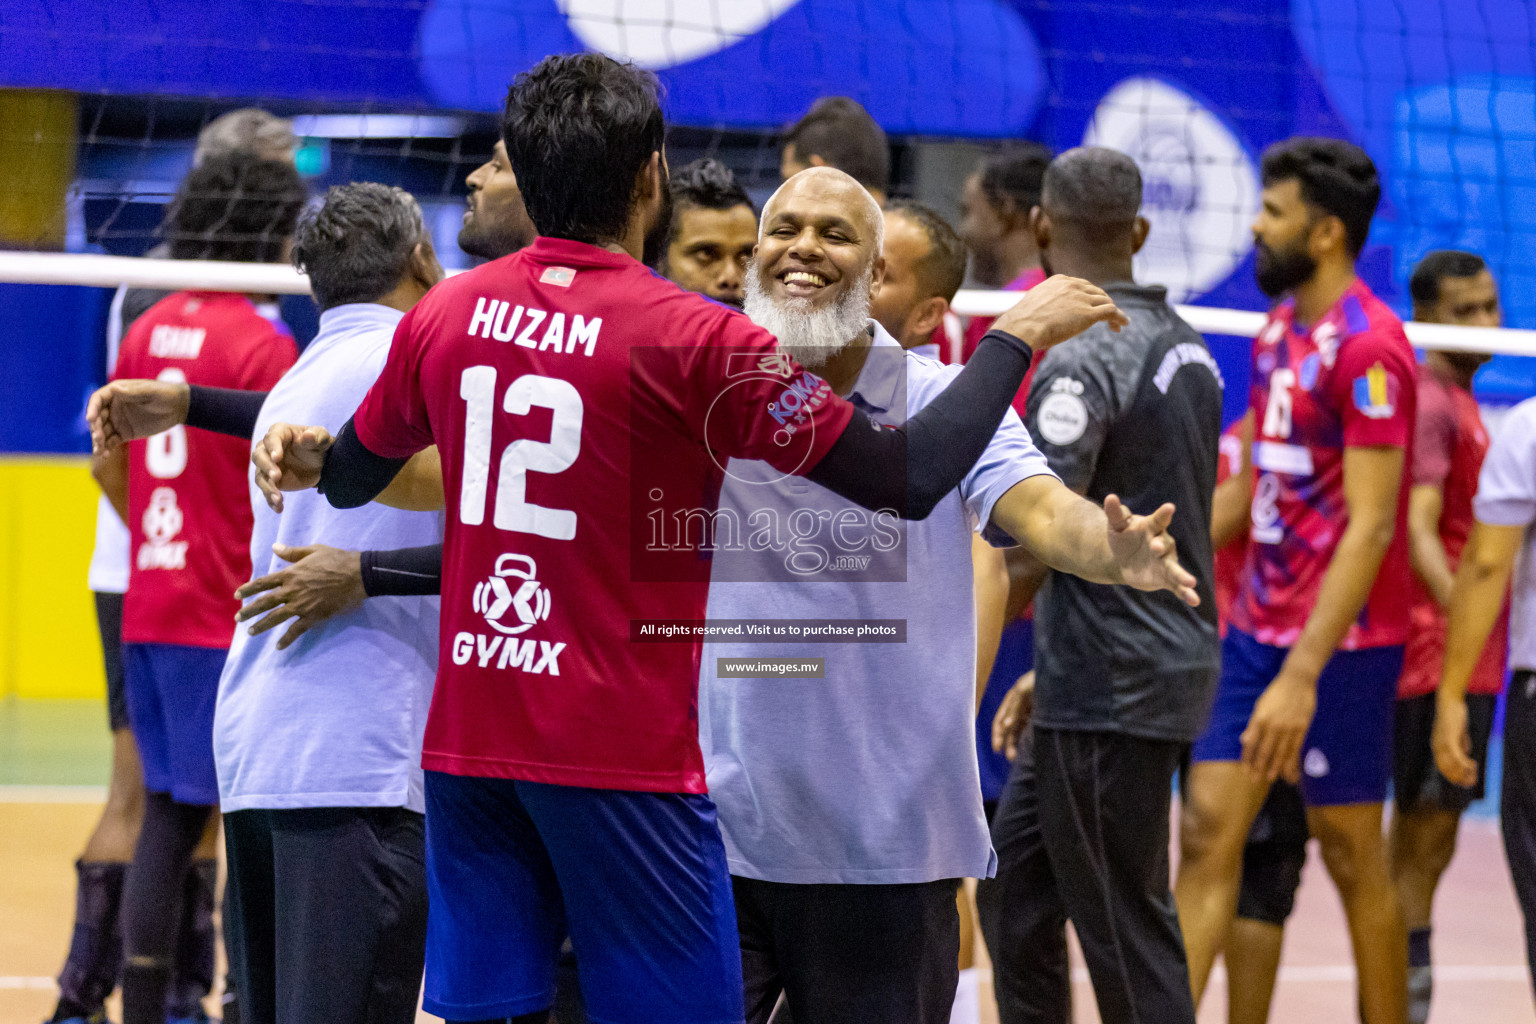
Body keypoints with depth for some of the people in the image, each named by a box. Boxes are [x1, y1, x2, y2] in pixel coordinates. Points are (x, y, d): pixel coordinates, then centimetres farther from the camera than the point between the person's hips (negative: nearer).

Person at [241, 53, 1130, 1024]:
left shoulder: (444, 315, 3)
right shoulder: (696, 338, -13)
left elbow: (348, 476, 21)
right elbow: (910, 478, -12)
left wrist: (312, 455, 45)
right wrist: (1018, 334, 1)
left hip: (467, 743, 6)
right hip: (624, 759, -5)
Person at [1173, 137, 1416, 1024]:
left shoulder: (1366, 348, -17)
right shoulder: (1278, 333, 11)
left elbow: (1372, 526, -22)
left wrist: (1302, 675, -26)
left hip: (1341, 639, -8)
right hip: (1260, 623, 8)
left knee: (1353, 856, 2)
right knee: (1209, 830, 1)